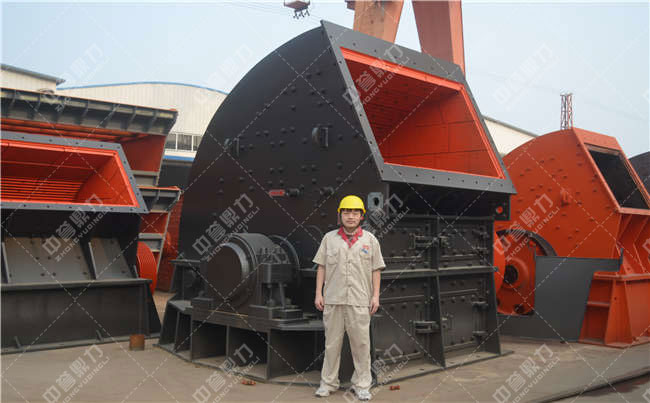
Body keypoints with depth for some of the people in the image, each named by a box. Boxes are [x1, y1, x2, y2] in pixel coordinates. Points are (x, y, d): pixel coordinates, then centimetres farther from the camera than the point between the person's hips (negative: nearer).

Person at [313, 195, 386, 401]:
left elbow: (376, 270, 6)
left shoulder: (370, 240, 6)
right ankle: (328, 383, 19)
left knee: (361, 344, 2)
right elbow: (321, 267, 7)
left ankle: (361, 385, 14)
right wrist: (318, 294, 2)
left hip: (360, 301, -1)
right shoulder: (329, 238, 7)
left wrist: (375, 295, -1)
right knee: (332, 343, 8)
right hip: (333, 300, 1)